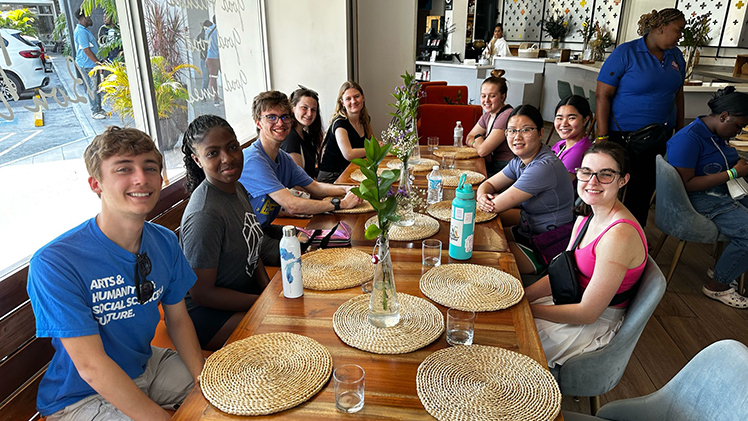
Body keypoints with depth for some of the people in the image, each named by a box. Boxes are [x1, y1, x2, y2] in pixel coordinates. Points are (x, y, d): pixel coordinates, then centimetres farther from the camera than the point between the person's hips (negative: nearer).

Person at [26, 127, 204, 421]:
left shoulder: (165, 242, -6)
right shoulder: (53, 264, -26)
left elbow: (177, 318, 2)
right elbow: (91, 366, -26)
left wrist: (204, 378, -12)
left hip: (147, 365, 6)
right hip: (82, 397, -5)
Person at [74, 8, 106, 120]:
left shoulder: (84, 30, 14)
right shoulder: (81, 32, -19)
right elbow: (87, 50, -22)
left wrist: (97, 63, 21)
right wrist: (98, 63, -19)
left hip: (92, 64, 10)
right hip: (87, 65, -10)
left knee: (97, 87, 16)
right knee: (92, 89, -3)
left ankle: (99, 109, 26)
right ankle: (95, 112, 6)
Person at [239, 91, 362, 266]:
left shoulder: (283, 158, 7)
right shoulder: (254, 160, -24)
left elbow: (314, 187, 15)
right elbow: (292, 205, -29)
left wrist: (347, 189, -4)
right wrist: (341, 203, -23)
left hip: (265, 229, 9)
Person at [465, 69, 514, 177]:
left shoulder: (507, 116, -20)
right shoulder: (488, 114, 8)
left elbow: (482, 151, -22)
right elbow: (469, 138, 15)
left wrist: (478, 138, 1)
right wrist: (478, 143, -8)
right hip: (493, 164, 8)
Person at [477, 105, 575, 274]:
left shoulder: (545, 166, -27)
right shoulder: (520, 161, 2)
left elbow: (497, 206, -26)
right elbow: (488, 184, 9)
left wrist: (495, 199, -2)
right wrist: (482, 196, -14)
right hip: (528, 232, 9)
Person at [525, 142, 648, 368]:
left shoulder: (619, 235, -29)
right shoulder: (586, 217, 0)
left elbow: (587, 313, -26)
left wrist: (528, 309, -19)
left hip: (595, 325, -8)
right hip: (572, 300, 8)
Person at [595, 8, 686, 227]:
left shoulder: (675, 56, 8)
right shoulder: (625, 53, -12)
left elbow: (678, 94, 17)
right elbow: (603, 95, -15)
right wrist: (602, 137, -20)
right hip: (623, 135, -6)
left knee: (644, 188, 14)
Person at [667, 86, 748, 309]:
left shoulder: (716, 133, 9)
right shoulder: (688, 139, -20)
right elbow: (686, 184, -24)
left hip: (724, 193, 10)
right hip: (699, 200, -10)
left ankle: (722, 269, 12)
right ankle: (717, 286, -3)